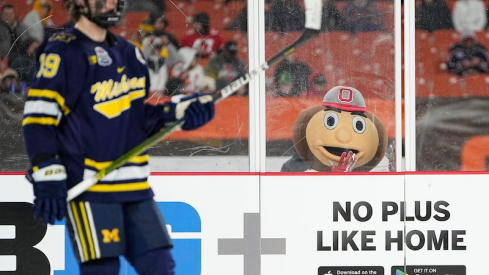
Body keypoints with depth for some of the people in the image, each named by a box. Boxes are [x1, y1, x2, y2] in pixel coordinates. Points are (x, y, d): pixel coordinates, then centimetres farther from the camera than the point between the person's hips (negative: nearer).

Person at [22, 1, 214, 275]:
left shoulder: (130, 54, 16)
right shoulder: (65, 51, -7)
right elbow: (38, 118, -12)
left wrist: (179, 111, 3)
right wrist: (47, 178, -18)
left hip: (135, 187, 7)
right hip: (89, 187, -7)